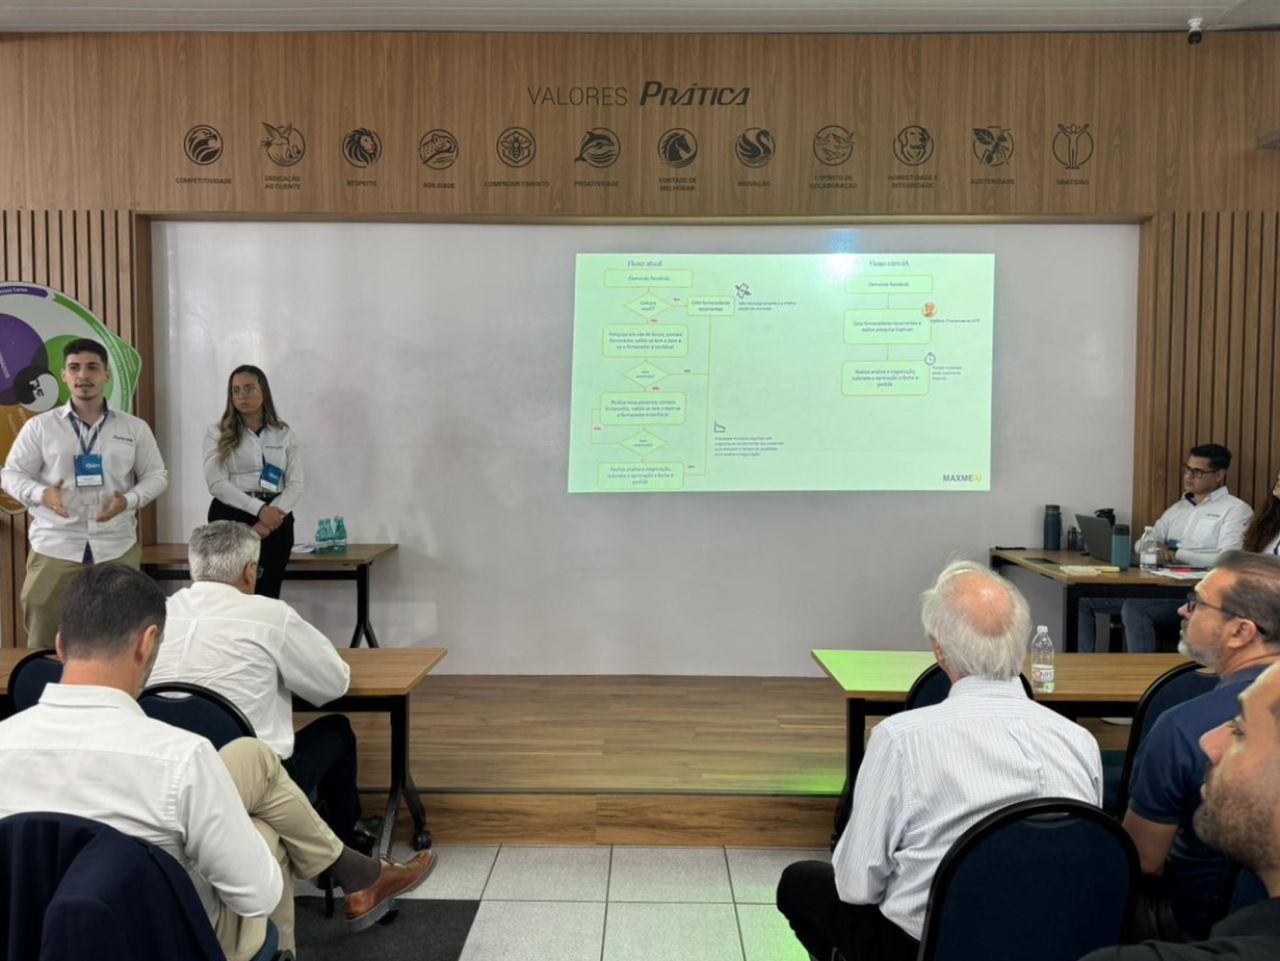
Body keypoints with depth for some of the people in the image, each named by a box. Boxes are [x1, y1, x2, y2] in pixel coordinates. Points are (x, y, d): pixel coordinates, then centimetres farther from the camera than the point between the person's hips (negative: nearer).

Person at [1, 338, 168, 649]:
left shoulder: (134, 427, 7)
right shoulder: (39, 426, 5)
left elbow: (156, 475, 9)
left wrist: (129, 500, -11)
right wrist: (42, 494, -15)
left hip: (117, 548, 1)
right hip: (55, 547, 0)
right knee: (45, 639, 3)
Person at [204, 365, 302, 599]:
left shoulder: (285, 434, 9)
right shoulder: (217, 433, 3)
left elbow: (295, 485, 2)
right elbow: (217, 484, -8)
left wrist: (271, 516, -14)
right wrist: (259, 509, -19)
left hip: (275, 520, 2)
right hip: (231, 518, -2)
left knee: (268, 597, 4)